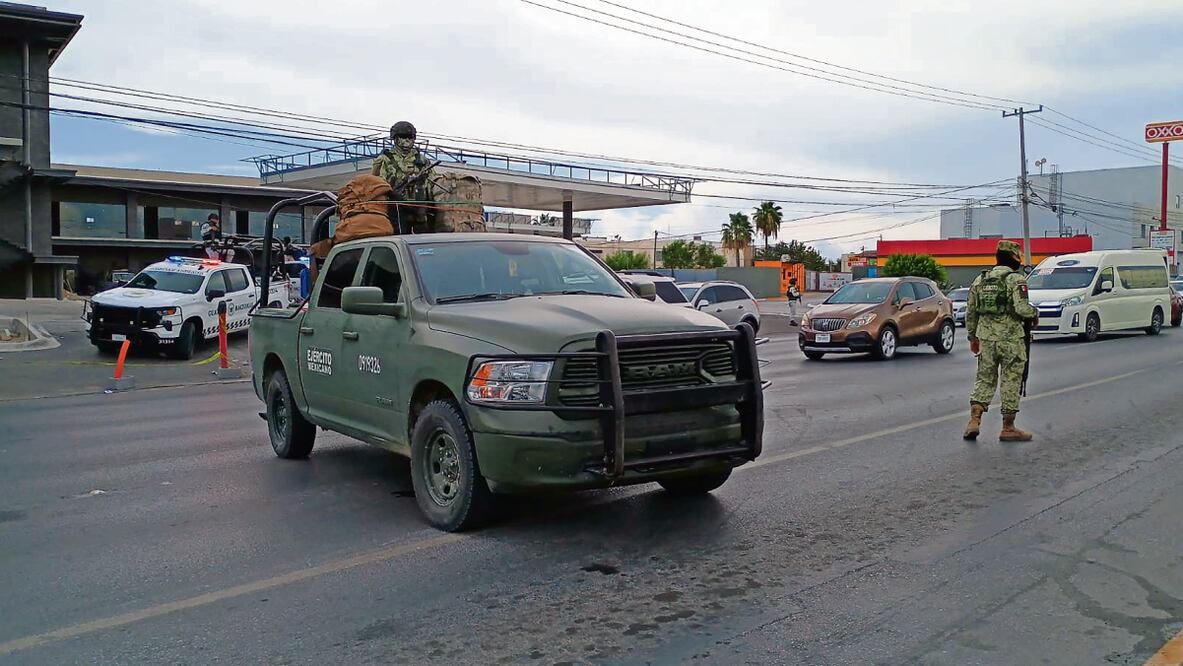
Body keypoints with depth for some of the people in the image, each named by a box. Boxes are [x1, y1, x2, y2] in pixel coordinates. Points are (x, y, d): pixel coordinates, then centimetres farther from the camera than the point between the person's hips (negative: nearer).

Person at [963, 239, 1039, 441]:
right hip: (1012, 339, -5)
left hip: (986, 339, 5)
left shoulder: (979, 280, 9)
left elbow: (970, 312, 11)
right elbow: (1021, 308, -20)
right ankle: (1008, 428, 10)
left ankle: (974, 421, -1)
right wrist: (1035, 314, 1)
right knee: (1011, 381, 4)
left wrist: (972, 337, 20)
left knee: (984, 379, 12)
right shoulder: (1016, 280, -9)